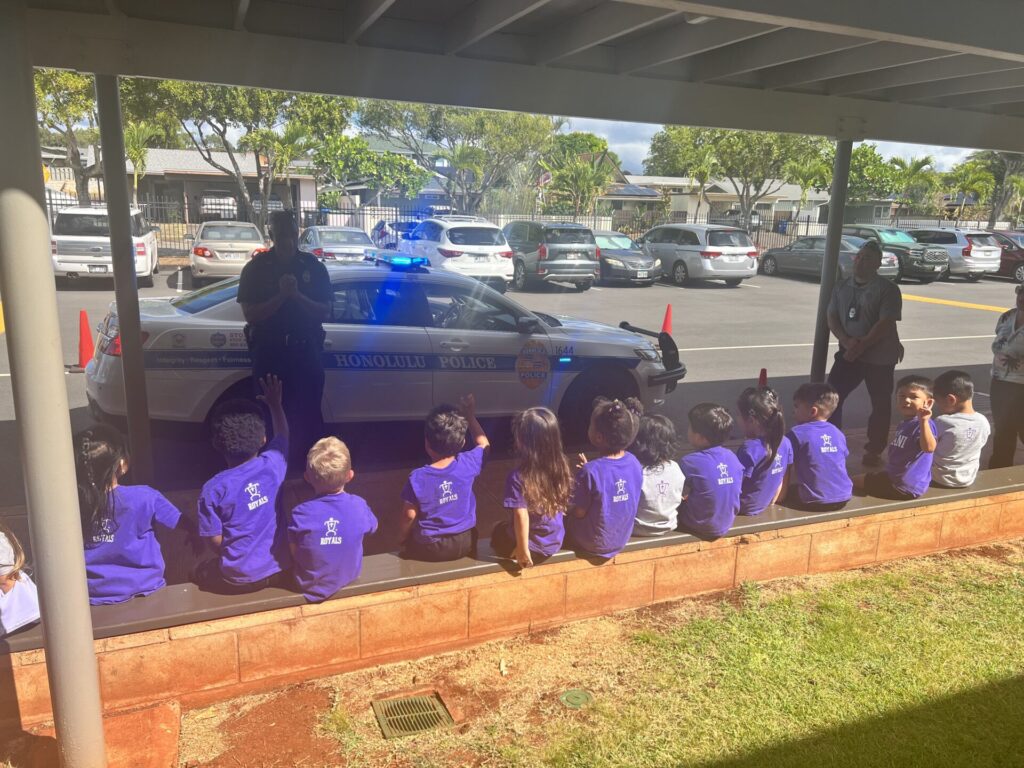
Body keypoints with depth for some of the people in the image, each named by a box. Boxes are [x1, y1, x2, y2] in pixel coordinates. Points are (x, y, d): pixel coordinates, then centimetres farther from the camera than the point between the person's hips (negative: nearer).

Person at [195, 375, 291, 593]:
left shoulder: (213, 489, -17)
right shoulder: (272, 464, -9)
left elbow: (215, 539, -10)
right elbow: (282, 435, 13)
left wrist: (233, 559, 10)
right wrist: (275, 404, 29)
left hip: (240, 579, -4)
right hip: (279, 569, 4)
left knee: (201, 571, 27)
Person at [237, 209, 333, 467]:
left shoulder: (313, 266, 3)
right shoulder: (257, 267, 0)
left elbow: (324, 312, -2)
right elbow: (250, 313, -7)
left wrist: (297, 296, -18)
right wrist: (281, 296, -20)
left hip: (306, 351, 1)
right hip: (268, 353, 0)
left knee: (309, 415, 4)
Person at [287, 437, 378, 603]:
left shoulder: (300, 514, -25)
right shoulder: (359, 505, -19)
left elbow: (294, 553, -12)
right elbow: (372, 528, 2)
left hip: (312, 586, -2)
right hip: (349, 578, 2)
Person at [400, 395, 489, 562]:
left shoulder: (417, 479, -21)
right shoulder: (468, 464, -15)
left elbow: (409, 515, -11)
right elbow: (484, 444, 6)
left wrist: (402, 538, 8)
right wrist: (470, 416, 15)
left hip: (430, 549, -2)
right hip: (465, 544, 3)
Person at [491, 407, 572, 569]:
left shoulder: (518, 477, -26)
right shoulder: (561, 467, -10)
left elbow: (521, 516, -25)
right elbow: (562, 506, 2)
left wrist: (523, 549, -14)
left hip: (533, 546, -5)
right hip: (555, 543, 5)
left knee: (498, 530, 26)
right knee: (506, 526, 30)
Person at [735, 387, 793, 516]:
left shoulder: (749, 449, -28)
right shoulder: (785, 443, -5)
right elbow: (783, 481, 6)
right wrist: (771, 502, 18)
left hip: (744, 507, -8)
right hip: (762, 505, 8)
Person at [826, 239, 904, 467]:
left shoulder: (887, 289, -9)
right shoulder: (842, 287, 7)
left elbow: (886, 323, -17)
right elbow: (832, 318, 5)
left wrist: (861, 346, -22)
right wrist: (846, 340, -12)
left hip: (880, 356, -4)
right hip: (849, 352, 4)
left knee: (880, 405, 6)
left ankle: (874, 451, 18)